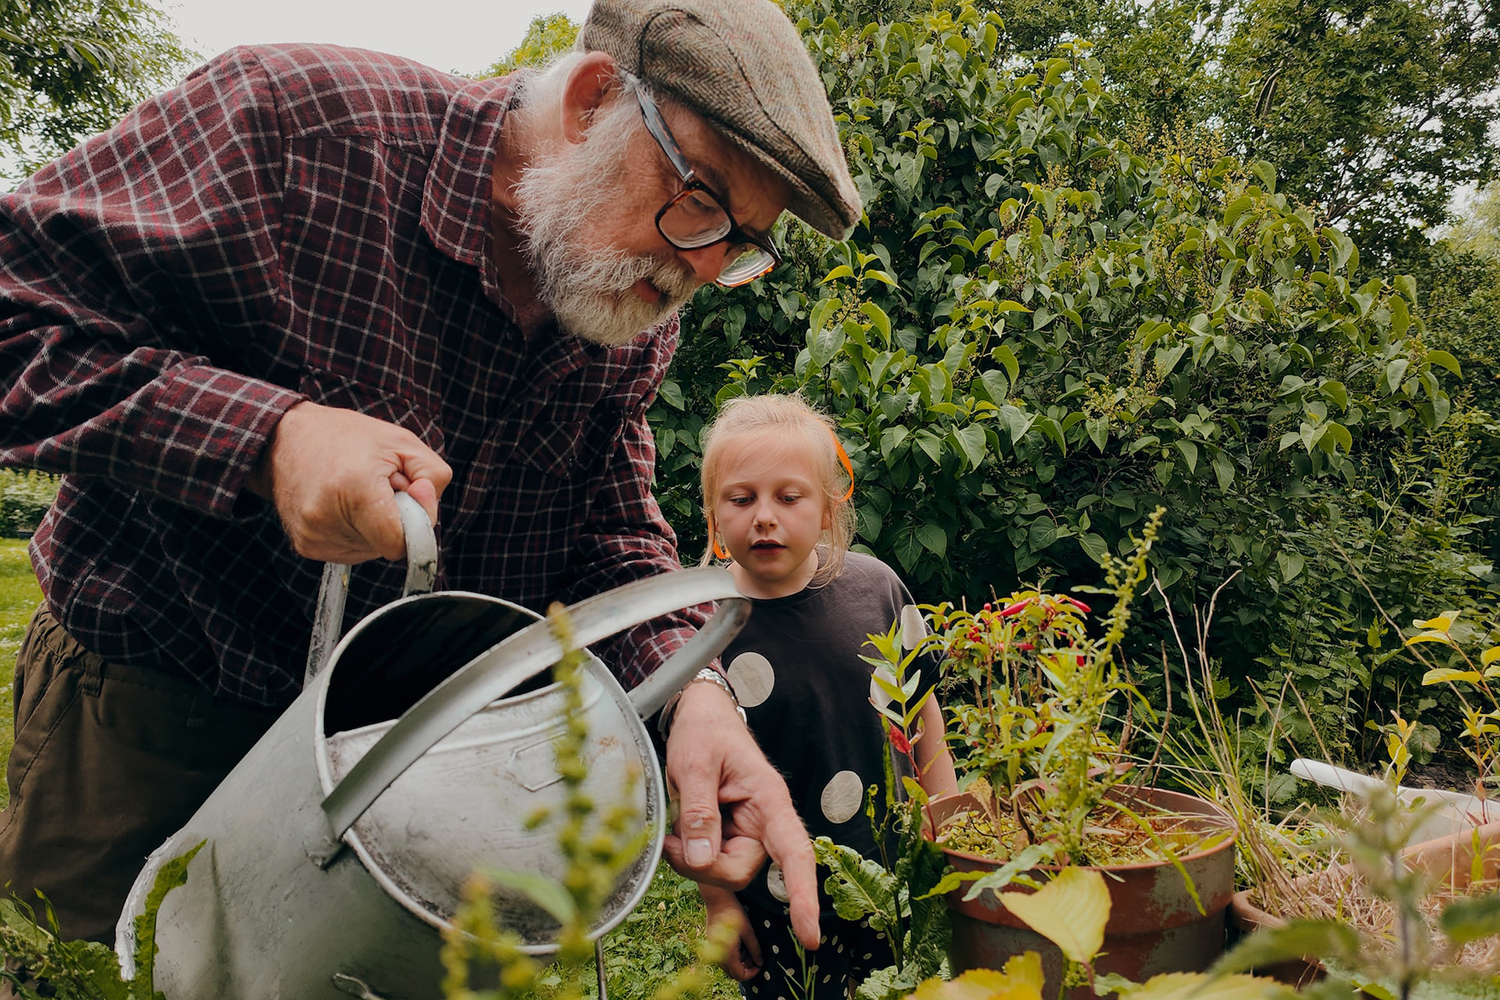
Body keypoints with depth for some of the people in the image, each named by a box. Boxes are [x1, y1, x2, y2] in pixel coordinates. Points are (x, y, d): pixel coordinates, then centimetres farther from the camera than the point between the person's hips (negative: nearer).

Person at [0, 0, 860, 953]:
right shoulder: (290, 120, -24)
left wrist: (690, 687, -24)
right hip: (152, 701, -3)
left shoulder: (641, 322, -6)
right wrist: (267, 436, -36)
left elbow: (609, 527, -4)